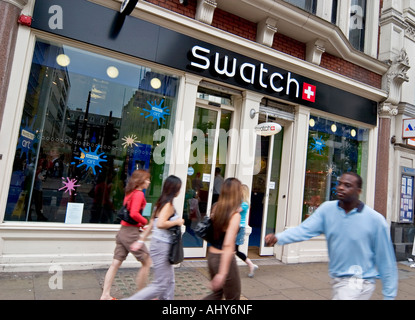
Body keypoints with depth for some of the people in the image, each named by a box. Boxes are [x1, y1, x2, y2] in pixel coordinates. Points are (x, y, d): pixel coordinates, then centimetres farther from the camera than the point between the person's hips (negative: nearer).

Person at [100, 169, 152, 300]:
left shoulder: (129, 193, 13)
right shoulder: (139, 194, -14)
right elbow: (134, 214, -24)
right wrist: (145, 222, -9)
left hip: (123, 230, 9)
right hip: (131, 232, -9)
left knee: (115, 264, 11)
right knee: (147, 262, 4)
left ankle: (105, 295, 16)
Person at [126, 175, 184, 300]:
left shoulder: (161, 203, 10)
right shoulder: (168, 204, -15)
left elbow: (151, 224, 13)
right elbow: (160, 224, -29)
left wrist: (141, 240, 16)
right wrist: (177, 222, -15)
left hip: (159, 244, 9)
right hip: (162, 246, -9)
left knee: (169, 281, 17)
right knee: (160, 285, 0)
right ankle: (132, 299, 2)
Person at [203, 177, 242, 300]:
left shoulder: (216, 208, 0)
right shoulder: (235, 215, -19)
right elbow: (228, 245, -26)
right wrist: (222, 273, -28)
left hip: (212, 256, 7)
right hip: (224, 259, -7)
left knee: (217, 293, 26)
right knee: (233, 297, 16)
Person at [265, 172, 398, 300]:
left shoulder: (375, 220, -13)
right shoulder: (327, 209, -6)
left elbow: (386, 260, -7)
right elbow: (304, 229, -17)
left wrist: (389, 295, -3)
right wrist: (278, 238, -33)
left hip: (358, 284, -4)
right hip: (337, 281, 4)